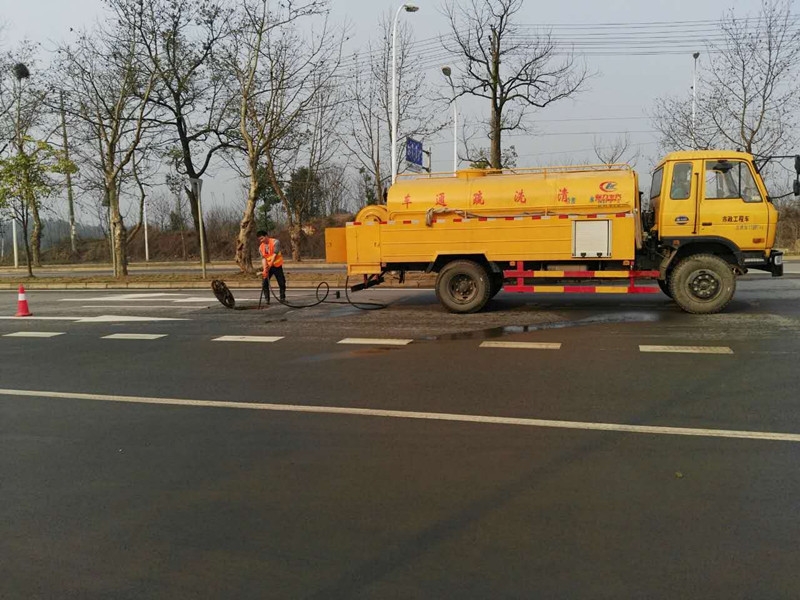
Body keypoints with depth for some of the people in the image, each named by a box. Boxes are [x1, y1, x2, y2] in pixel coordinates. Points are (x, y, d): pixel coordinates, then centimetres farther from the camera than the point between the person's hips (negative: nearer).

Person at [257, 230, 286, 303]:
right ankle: (267, 299, 1)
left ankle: (282, 298, 15)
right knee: (265, 283, -5)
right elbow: (263, 258, -8)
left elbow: (275, 254, -20)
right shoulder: (261, 247, 2)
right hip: (267, 267, 3)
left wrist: (270, 264, -29)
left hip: (277, 266, -3)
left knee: (282, 283, 1)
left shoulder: (275, 242, -12)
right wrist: (264, 270, -22)